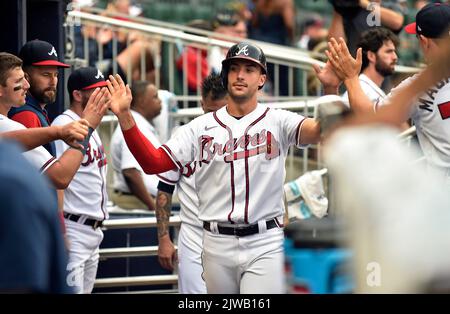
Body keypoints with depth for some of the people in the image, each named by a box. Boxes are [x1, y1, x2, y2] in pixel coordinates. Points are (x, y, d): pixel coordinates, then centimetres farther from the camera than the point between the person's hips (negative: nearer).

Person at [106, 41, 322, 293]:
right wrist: (124, 116, -10)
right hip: (217, 244, 3)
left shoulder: (277, 121, 0)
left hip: (265, 244, -3)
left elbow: (318, 131, -19)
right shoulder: (203, 127, 7)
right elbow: (153, 162, 1)